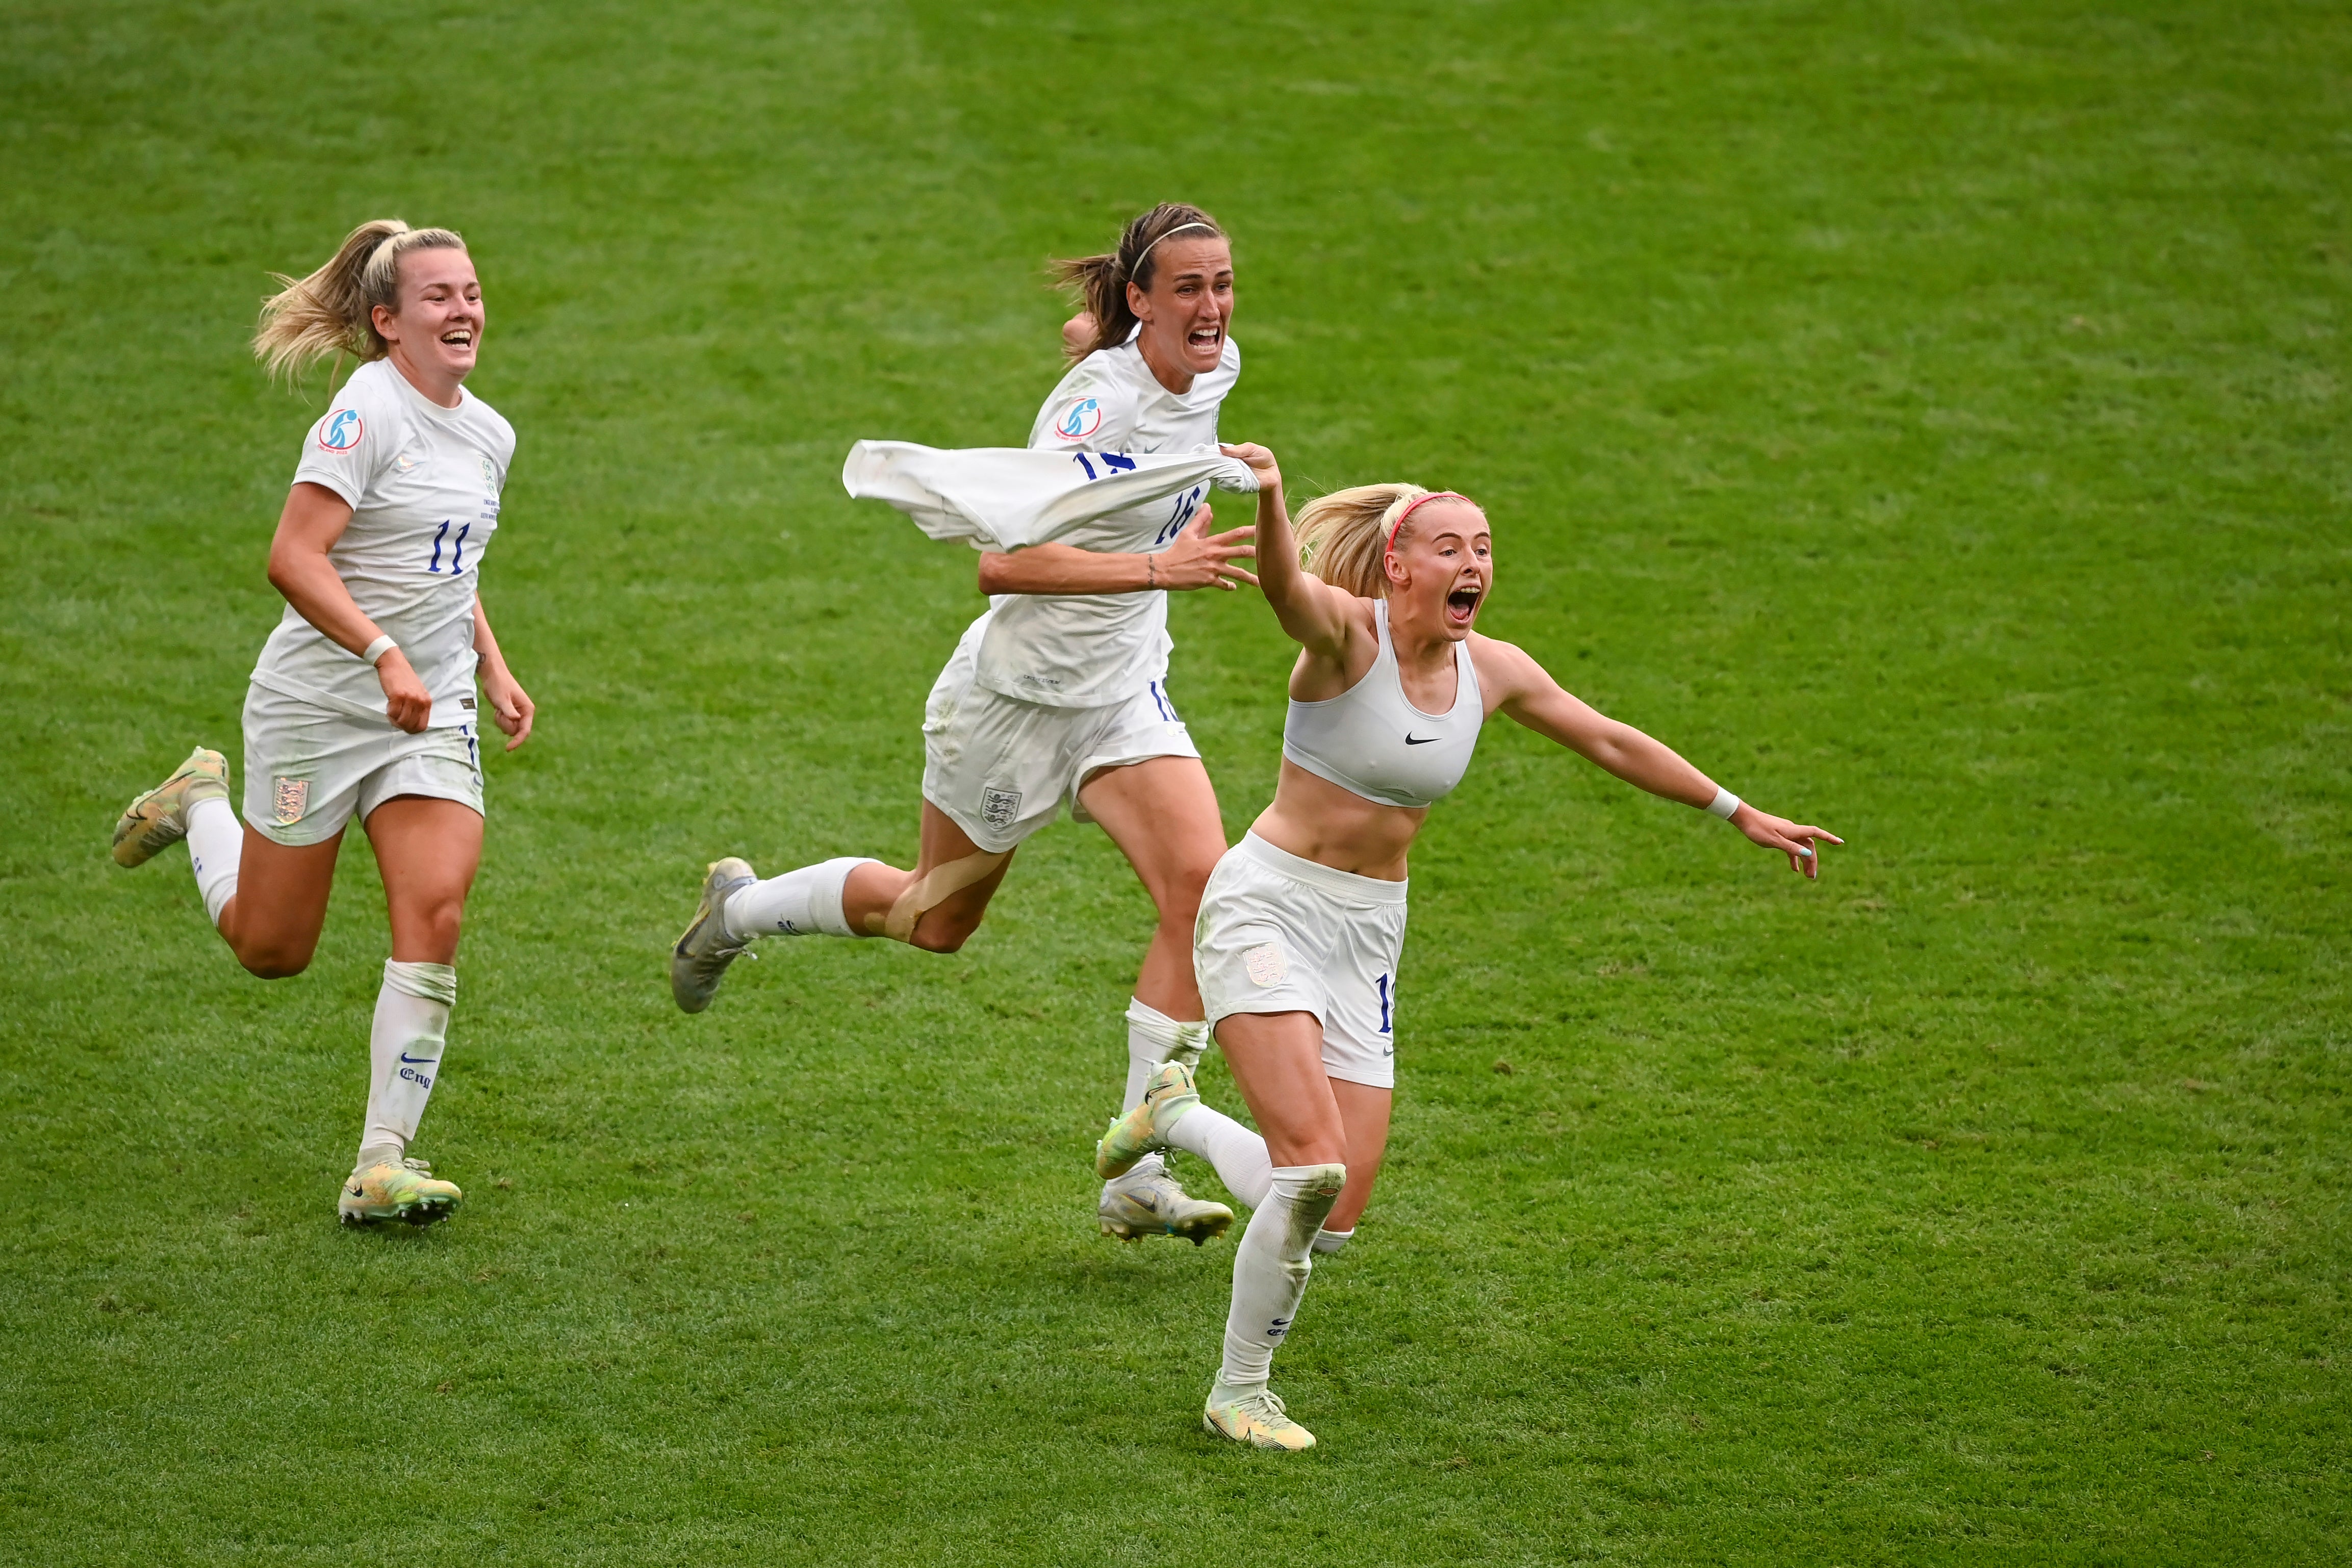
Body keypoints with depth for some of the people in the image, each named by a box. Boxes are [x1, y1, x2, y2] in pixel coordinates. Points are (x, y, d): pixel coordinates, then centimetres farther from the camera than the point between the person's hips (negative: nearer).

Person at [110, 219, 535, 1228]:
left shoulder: (489, 434, 9)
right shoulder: (367, 409, -16)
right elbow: (293, 558, -23)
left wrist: (494, 671, 14)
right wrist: (384, 654, -32)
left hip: (433, 720, 6)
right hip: (318, 704, -5)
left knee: (434, 919, -15)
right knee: (271, 948, 8)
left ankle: (382, 1166, -11)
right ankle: (200, 805, 41)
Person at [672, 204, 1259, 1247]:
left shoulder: (1212, 372, -3)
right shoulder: (1100, 403, -27)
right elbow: (1001, 562, -37)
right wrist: (1154, 568, -42)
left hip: (1122, 696, 6)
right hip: (1016, 695, -6)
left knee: (1201, 883, -17)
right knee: (937, 917, 13)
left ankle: (1138, 1180, -12)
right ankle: (737, 908, 44)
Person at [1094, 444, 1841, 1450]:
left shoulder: (1492, 671, 3)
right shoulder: (1347, 631, -14)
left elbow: (1613, 743, 17)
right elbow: (1286, 585, -38)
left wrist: (1739, 813, 22)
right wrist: (1269, 502, -60)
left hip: (1368, 937, 6)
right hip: (1269, 908, -6)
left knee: (1332, 1223, -1)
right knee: (1315, 1168, -21)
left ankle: (1177, 1114, 29)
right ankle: (1239, 1393, 1)